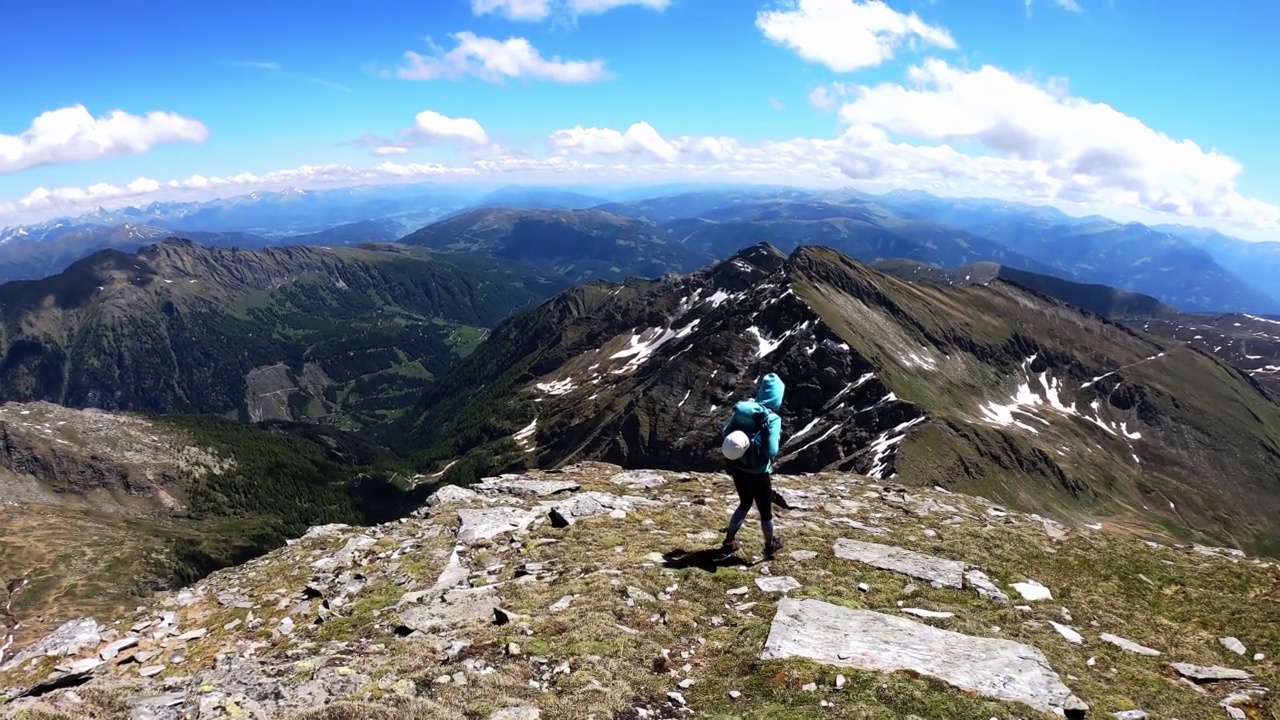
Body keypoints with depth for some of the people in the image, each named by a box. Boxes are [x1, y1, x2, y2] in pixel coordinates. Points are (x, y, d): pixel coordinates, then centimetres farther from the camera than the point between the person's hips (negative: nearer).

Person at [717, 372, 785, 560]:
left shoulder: (742, 409, -3)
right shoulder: (772, 418, -18)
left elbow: (724, 436, -5)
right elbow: (771, 451, -25)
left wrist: (733, 454, -1)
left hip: (737, 467, 5)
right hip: (758, 472, -5)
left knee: (745, 503, 27)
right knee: (765, 509, 17)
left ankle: (728, 543, 32)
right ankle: (770, 546, 36)